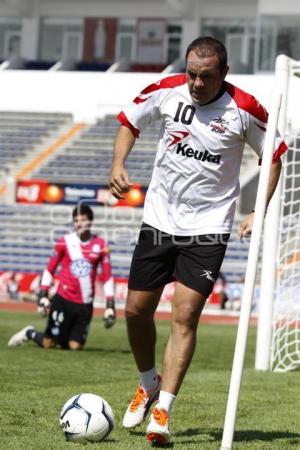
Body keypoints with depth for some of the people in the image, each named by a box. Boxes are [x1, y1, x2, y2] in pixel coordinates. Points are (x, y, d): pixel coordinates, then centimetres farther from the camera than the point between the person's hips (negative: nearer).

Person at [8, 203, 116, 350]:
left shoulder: (100, 245, 1)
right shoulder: (65, 242, -2)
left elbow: (107, 276, 5)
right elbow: (50, 270, 5)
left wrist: (110, 306, 0)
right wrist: (43, 296, -1)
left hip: (85, 305, 2)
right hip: (63, 301, -2)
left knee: (75, 346, 0)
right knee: (49, 344, -2)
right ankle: (29, 333, 28)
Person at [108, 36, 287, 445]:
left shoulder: (244, 109, -12)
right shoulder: (166, 91, -6)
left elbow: (273, 155, 3)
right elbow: (129, 122, 11)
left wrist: (259, 212, -5)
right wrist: (118, 165, -6)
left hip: (208, 228, -3)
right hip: (159, 221, 3)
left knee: (185, 315, -12)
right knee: (136, 310, 4)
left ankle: (163, 411, -10)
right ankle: (148, 384, 31)